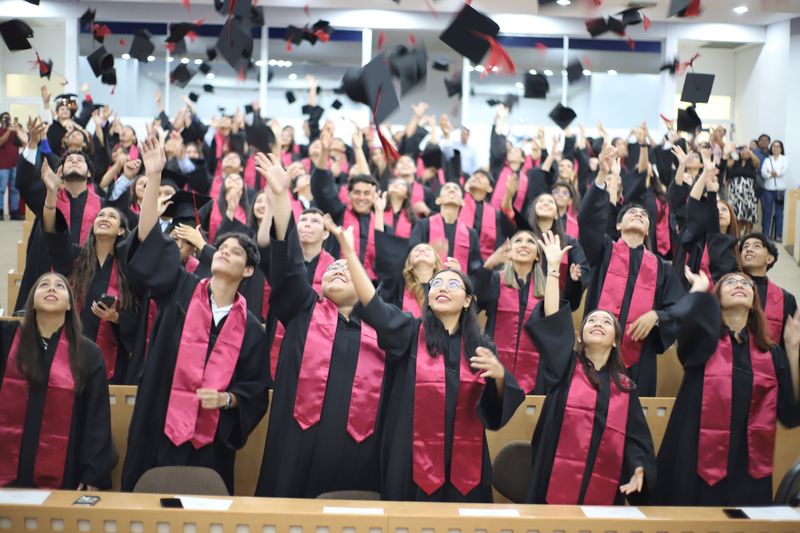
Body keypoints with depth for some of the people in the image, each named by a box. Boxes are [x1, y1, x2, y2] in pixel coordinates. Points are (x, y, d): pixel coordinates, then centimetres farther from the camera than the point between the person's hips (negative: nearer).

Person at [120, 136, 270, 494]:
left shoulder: (251, 329, 3)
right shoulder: (179, 291, 2)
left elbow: (256, 390, 6)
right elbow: (149, 242, -9)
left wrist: (226, 398, -15)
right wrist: (154, 176, -18)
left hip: (210, 440, 0)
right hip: (157, 430, 0)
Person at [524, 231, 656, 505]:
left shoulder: (626, 388, 12)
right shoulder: (565, 368, 7)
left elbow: (636, 437, 9)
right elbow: (552, 320, -4)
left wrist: (639, 471, -11)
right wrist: (553, 266, -6)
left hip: (604, 490, 2)